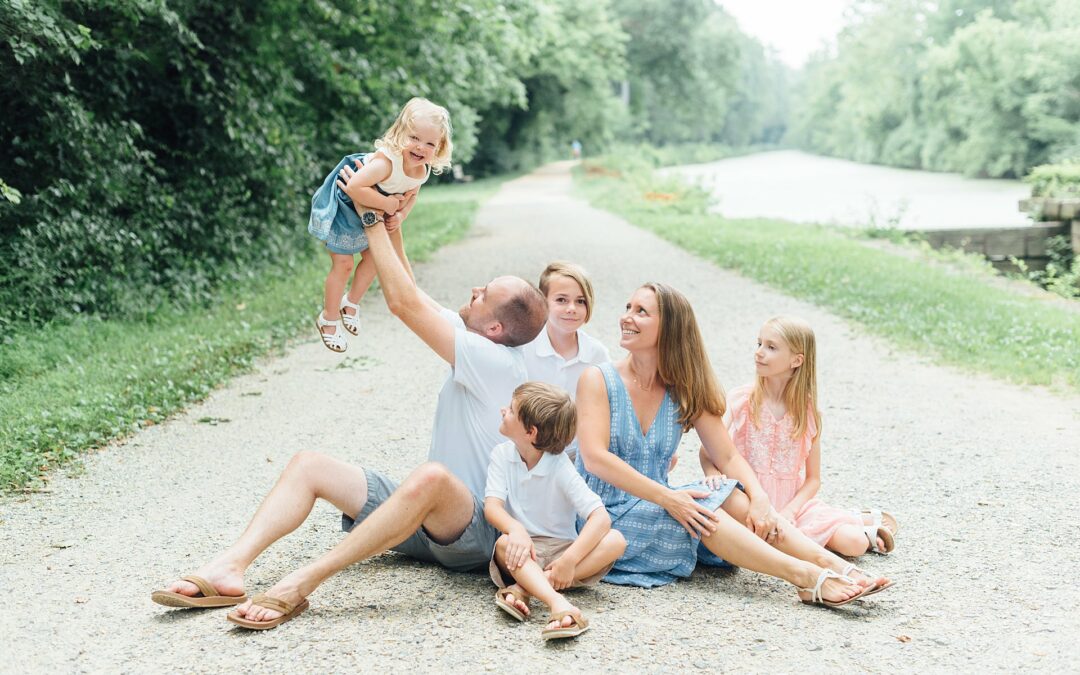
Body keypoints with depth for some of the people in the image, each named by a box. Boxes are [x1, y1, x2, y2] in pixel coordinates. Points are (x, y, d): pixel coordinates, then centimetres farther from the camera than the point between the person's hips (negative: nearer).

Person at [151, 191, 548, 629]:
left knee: (432, 476, -44)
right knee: (309, 464, -2)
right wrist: (392, 229, 9)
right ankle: (229, 568, -22)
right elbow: (412, 300, 19)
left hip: (476, 534, -10)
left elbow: (403, 303, -21)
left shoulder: (495, 362, -19)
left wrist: (372, 218, -14)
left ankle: (297, 587, -46)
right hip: (428, 521, 10)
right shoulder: (479, 343, 8)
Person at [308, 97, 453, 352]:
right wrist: (388, 203, -40)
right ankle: (329, 319, 22)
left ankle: (351, 303, 46)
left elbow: (410, 196, 3)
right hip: (343, 207, -8)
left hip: (371, 216, 8)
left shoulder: (423, 170, -16)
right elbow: (356, 187, -50)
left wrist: (399, 216, -16)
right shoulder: (387, 162, -42)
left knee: (373, 259, 20)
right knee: (343, 264, 1)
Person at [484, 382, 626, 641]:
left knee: (615, 541, -26)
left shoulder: (561, 469, -11)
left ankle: (522, 588, -40)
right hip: (524, 550, 0)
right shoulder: (502, 455, -2)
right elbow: (492, 506, -15)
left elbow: (601, 518, -21)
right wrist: (516, 529, -38)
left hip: (559, 549, 0)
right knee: (505, 544, -34)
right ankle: (559, 604, -58)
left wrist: (570, 559, -34)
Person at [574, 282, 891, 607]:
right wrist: (667, 498, -27)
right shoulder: (598, 380, -6)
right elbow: (595, 459, -19)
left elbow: (728, 456, 3)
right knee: (700, 507, -29)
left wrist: (759, 497, -19)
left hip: (658, 506, 5)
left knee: (735, 500, -22)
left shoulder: (685, 392, 8)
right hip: (607, 516, -5)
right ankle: (806, 577, -37)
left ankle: (837, 566, -30)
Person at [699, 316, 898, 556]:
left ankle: (867, 521, 18)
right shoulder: (740, 401, -5)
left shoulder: (807, 412, -1)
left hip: (795, 503, 0)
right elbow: (707, 451, -6)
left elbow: (813, 478, 3)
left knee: (855, 544, -20)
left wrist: (789, 511, -14)